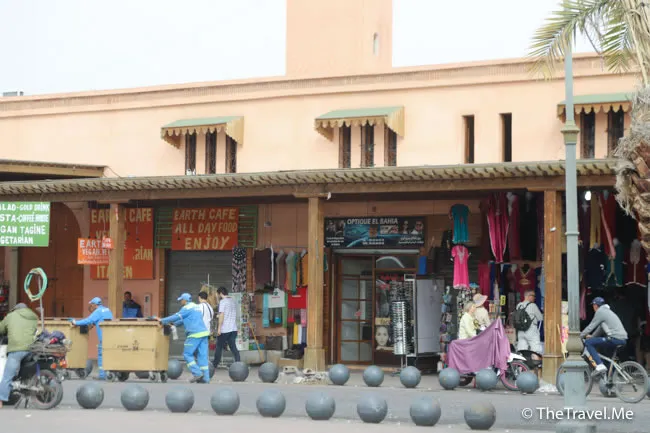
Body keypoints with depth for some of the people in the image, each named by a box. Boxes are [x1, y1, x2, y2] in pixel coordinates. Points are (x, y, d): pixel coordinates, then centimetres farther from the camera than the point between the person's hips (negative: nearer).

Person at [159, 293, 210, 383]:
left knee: (187, 354, 1)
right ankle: (205, 378, 4)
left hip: (195, 334, -8)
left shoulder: (187, 308, -5)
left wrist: (162, 320, 1)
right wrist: (174, 324, 31)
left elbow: (176, 317, -8)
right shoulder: (196, 307, 23)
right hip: (203, 332, 8)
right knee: (202, 356, 6)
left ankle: (197, 373, -5)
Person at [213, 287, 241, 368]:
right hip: (233, 329, 7)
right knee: (233, 347, 3)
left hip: (224, 329, -7)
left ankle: (215, 364, 14)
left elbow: (221, 315, -15)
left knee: (219, 347, 5)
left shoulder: (222, 301, -8)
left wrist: (219, 328, -15)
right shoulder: (232, 301, 15)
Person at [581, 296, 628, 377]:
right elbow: (600, 328, 36)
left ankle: (600, 365, -21)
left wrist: (580, 336, 10)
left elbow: (591, 327, -1)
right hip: (623, 340, 10)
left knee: (588, 343, -9)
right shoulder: (608, 311, 27)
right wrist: (592, 336, 42)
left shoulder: (600, 312, -2)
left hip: (615, 339, -10)